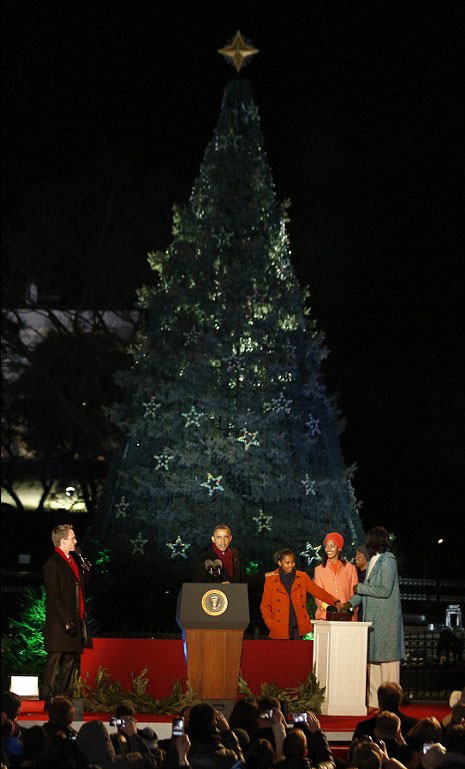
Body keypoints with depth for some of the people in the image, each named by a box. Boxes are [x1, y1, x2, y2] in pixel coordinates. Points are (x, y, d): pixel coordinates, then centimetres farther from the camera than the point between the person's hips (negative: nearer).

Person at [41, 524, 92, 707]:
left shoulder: (72, 561, 15)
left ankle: (66, 697, 17)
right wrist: (67, 621, -19)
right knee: (54, 662, -5)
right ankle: (49, 699, -3)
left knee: (70, 663, 11)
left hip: (75, 621, 9)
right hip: (59, 623, -9)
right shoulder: (53, 564, -12)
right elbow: (54, 597, -15)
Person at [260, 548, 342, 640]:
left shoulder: (302, 577, 9)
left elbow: (317, 590, 0)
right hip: (280, 628, -2)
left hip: (298, 627, 2)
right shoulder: (271, 580, 3)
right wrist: (271, 625, -6)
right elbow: (265, 606, 6)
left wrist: (335, 602, -14)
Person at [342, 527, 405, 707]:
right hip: (372, 618, 9)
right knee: (373, 658, 9)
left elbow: (385, 591, -18)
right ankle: (374, 701, 14)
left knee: (386, 657, -4)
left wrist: (360, 588, -10)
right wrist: (351, 602, 9)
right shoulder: (373, 561, 14)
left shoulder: (388, 561, -13)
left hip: (386, 618, -9)